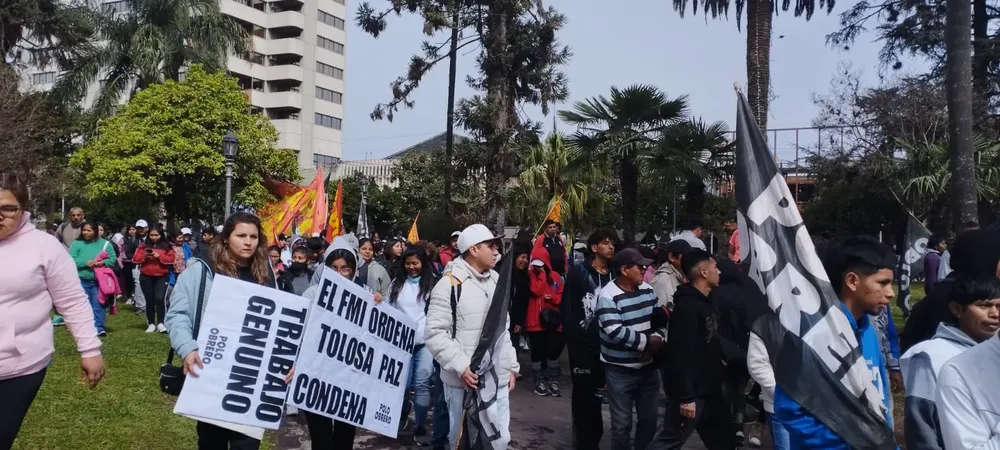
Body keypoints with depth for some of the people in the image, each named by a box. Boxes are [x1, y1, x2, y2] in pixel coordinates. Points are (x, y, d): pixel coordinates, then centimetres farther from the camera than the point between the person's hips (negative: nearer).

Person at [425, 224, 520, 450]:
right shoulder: (449, 284, -11)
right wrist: (461, 366, -22)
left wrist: (511, 366, 17)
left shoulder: (496, 280, 13)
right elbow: (435, 334, -15)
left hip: (498, 381, 6)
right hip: (465, 381, -6)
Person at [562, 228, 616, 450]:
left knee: (597, 393, 12)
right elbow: (567, 307, -8)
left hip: (606, 344, 4)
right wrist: (572, 337, -14)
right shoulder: (579, 273, -4)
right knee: (583, 393, 4)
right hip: (583, 344, -4)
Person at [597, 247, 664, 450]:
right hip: (620, 370, -6)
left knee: (649, 418, 16)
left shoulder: (647, 290, 4)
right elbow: (616, 332, -26)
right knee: (622, 423, 5)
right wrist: (647, 341, -20)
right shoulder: (608, 296, -18)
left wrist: (658, 338, -13)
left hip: (648, 366, 6)